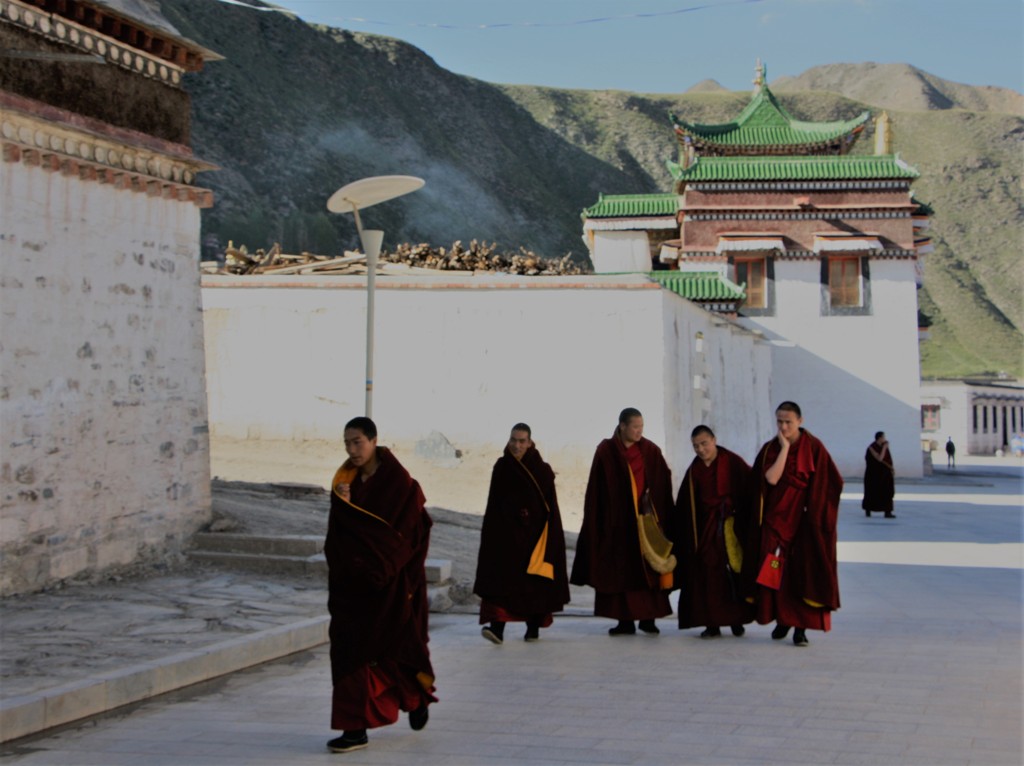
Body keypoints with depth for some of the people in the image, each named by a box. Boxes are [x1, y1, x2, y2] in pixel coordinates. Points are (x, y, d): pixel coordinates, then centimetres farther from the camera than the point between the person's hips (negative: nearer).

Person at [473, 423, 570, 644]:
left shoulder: (542, 470, -2)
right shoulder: (501, 467, 2)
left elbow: (550, 509, -2)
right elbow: (494, 505, 4)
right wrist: (491, 533, -1)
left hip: (533, 532, 0)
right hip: (506, 532, 0)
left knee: (535, 582, 8)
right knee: (501, 576, -13)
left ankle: (534, 626, 24)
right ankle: (497, 627, -21)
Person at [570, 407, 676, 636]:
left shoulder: (650, 451, 3)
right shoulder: (606, 452, 0)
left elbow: (664, 484, 3)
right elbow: (596, 490, 0)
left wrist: (663, 515, -5)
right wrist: (597, 522, -5)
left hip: (646, 521, 1)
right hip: (616, 521, -1)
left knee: (649, 568, -2)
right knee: (621, 572, 1)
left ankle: (649, 618, 5)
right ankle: (625, 620, 6)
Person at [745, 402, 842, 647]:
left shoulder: (813, 448, -3)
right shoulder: (769, 449, 4)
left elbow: (825, 485, -2)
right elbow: (771, 478, -13)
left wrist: (814, 511, -9)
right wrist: (785, 447, -12)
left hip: (803, 519, -2)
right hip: (776, 519, 2)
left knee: (803, 570, -5)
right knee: (777, 570, 0)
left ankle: (801, 626, -3)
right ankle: (782, 619, 15)